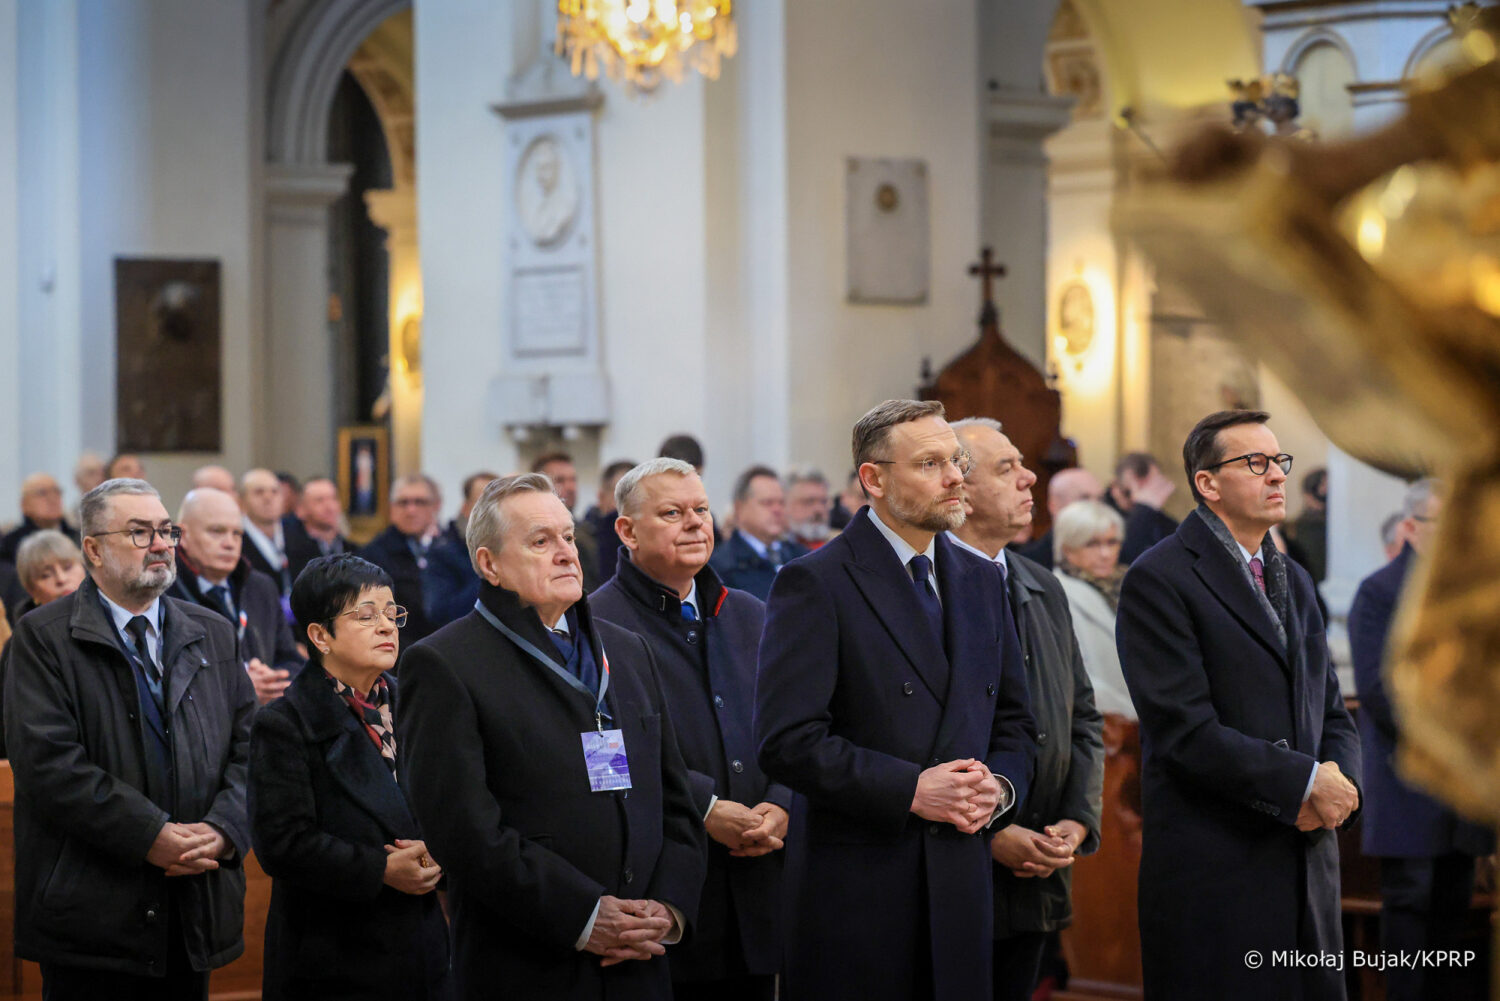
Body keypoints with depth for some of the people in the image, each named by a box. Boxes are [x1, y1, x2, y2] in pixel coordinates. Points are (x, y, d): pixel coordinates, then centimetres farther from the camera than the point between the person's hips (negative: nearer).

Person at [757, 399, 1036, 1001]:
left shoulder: (980, 580, 15)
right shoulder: (815, 584, -6)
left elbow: (1013, 721, 20)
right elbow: (787, 741, -14)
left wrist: (1000, 787, -2)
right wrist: (909, 790, -18)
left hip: (961, 884, 6)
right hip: (856, 887, -6)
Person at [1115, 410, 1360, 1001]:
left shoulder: (1294, 582, 19)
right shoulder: (1159, 580, -7)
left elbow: (1333, 715, 18)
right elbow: (1185, 731, -16)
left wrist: (1340, 784, -4)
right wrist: (1306, 782, -14)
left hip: (1307, 862, 7)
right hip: (1212, 877, -7)